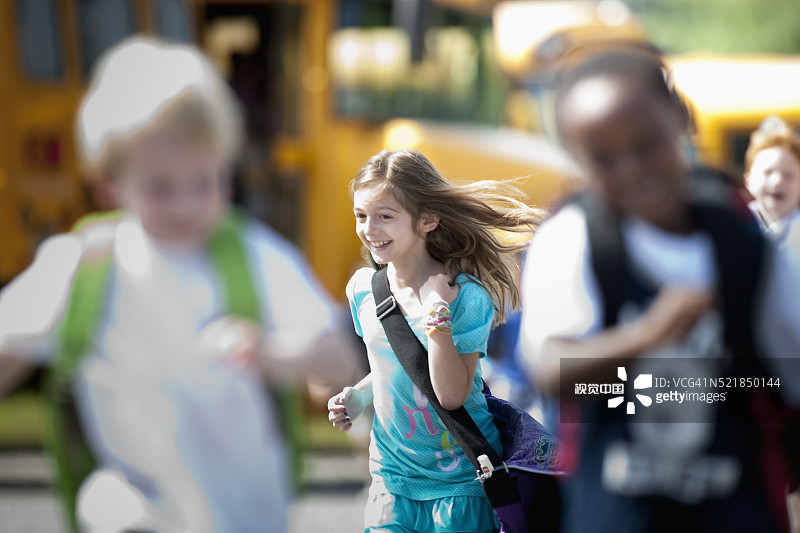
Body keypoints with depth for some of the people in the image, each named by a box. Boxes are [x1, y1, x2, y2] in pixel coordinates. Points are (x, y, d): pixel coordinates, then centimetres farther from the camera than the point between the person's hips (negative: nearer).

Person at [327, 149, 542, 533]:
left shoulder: (465, 297, -18)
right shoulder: (362, 288, 0)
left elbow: (452, 395, -23)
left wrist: (436, 312, -30)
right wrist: (357, 396, -1)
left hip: (459, 475, -4)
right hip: (393, 469, 4)